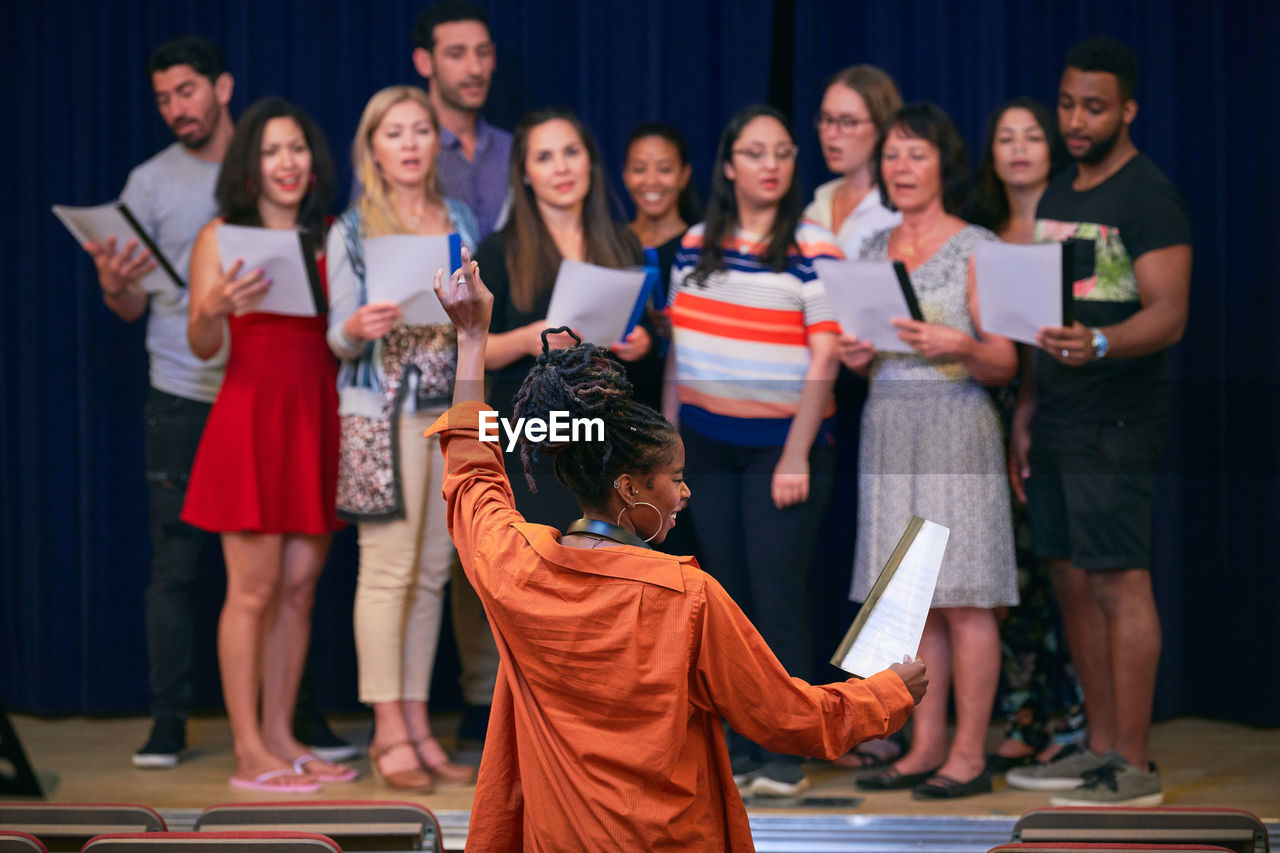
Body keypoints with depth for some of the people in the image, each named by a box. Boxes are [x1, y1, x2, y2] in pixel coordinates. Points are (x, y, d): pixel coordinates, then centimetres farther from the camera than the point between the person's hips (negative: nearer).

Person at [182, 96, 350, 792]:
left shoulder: (329, 239, 14)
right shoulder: (221, 238, 2)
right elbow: (203, 345, -6)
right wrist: (216, 308, -27)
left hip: (318, 417, 5)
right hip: (251, 415, -5)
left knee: (299, 586, 5)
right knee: (253, 589, -6)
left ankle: (281, 737, 12)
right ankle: (249, 752, -4)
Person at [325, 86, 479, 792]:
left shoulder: (461, 221, 13)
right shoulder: (352, 230, 1)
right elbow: (339, 337, -2)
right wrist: (359, 328, -23)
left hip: (452, 409, 4)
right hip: (381, 410, -4)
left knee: (431, 574, 5)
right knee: (387, 571, -7)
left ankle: (417, 724, 10)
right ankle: (389, 732, -2)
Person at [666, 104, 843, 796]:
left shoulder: (813, 248, -6)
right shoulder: (697, 246, 10)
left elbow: (824, 357, -10)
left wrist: (796, 456, -15)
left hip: (783, 442, -5)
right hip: (708, 444, 5)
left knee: (777, 596, -8)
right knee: (728, 596, 7)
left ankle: (787, 753, -3)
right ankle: (740, 747, 12)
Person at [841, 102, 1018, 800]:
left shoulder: (976, 248, -3)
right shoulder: (873, 250, 14)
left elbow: (1004, 365, -5)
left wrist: (958, 345, -23)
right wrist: (855, 357, -1)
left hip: (956, 427, -6)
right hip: (887, 427, 6)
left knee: (963, 598, -5)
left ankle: (969, 754, -1)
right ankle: (926, 747, 12)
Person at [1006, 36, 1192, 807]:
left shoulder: (1148, 196, -9)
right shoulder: (1057, 196, 17)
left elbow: (1168, 315, -18)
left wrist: (1097, 345, -36)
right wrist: (1026, 412, 17)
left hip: (1117, 423, -8)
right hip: (1057, 423, 8)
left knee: (1120, 583, -8)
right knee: (1073, 582, 9)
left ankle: (1134, 766, -6)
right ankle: (1102, 748, 16)